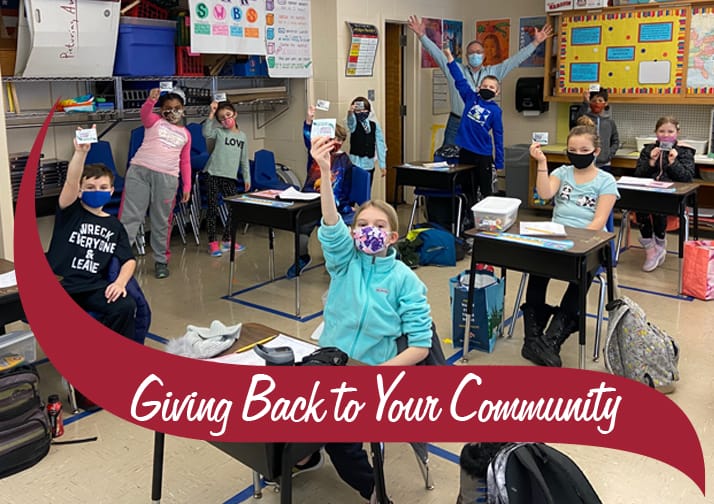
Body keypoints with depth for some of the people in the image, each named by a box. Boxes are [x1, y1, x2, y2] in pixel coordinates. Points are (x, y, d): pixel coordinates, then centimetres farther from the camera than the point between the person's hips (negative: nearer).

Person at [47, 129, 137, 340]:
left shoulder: (115, 225, 15)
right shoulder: (70, 212, 6)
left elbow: (129, 259, 8)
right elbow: (70, 182, -15)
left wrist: (120, 282, -14)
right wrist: (80, 152, -33)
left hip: (93, 287, 2)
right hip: (58, 285, -2)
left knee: (126, 306, -26)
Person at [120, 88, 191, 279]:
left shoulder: (185, 134, 19)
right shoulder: (154, 121, 11)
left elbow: (185, 162, 20)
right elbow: (144, 113, -12)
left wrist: (187, 186, 13)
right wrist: (151, 99, -33)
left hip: (167, 177, 2)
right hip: (139, 170, -2)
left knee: (161, 222, 8)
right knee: (129, 216, -4)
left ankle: (161, 261, 19)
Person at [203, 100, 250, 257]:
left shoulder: (242, 136, 12)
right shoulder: (218, 132, 1)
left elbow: (244, 160, 15)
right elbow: (206, 133, -22)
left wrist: (247, 178, 12)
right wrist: (211, 113, -23)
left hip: (230, 177, 4)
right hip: (214, 175, -4)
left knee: (234, 209, 5)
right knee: (213, 209, -1)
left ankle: (226, 240, 19)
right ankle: (212, 243, 6)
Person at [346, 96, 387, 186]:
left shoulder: (374, 125, 6)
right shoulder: (354, 124, -3)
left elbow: (380, 144, 7)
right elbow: (350, 121, -27)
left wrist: (382, 165, 5)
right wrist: (350, 112, -52)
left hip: (369, 165, 3)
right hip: (356, 164, -3)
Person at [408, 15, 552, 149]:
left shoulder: (493, 73, 8)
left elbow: (515, 59, 8)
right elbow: (436, 53, -3)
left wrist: (536, 42, 4)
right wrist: (422, 35, -13)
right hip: (456, 126, -2)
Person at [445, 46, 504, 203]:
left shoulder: (495, 110, -3)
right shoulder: (471, 98, 3)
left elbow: (498, 137, -2)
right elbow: (460, 80, 2)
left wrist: (499, 163, -4)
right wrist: (449, 55, -5)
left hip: (483, 155, -3)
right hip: (465, 152, 3)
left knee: (486, 191, 6)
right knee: (468, 190, 12)